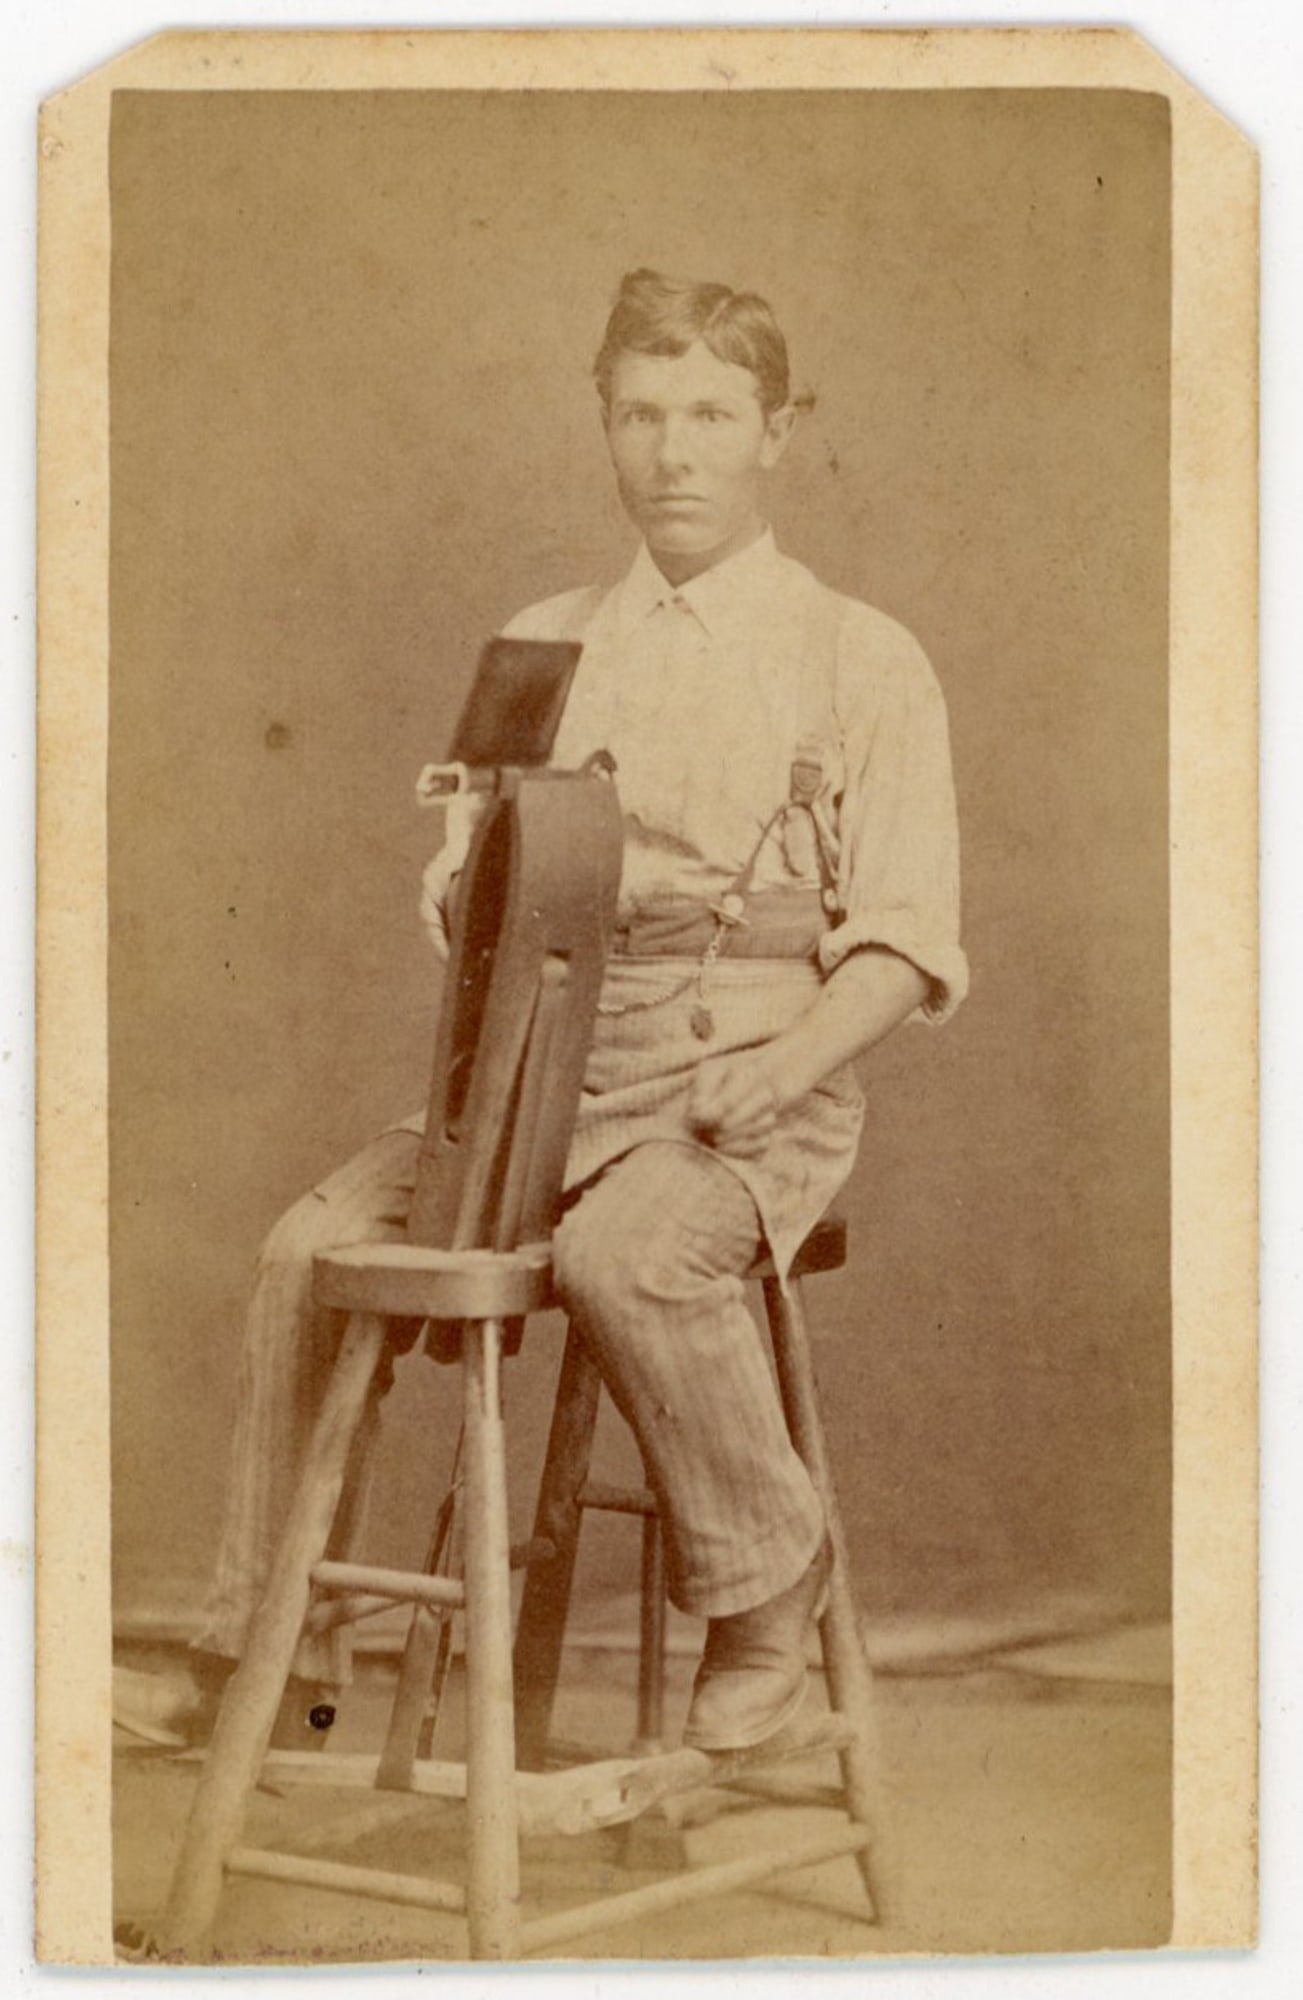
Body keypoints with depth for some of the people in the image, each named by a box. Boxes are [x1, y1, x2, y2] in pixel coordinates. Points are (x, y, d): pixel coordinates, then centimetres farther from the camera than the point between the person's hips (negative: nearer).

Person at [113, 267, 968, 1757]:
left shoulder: (860, 660, 3)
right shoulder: (546, 647, 17)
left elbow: (906, 940, -2)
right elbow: (465, 880, 18)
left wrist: (788, 1060, -19)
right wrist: (473, 902, -6)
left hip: (752, 1087, -4)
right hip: (549, 1071, 5)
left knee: (620, 1256, -35)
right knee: (315, 1245, -16)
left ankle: (764, 1569, -9)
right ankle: (268, 1654, -2)